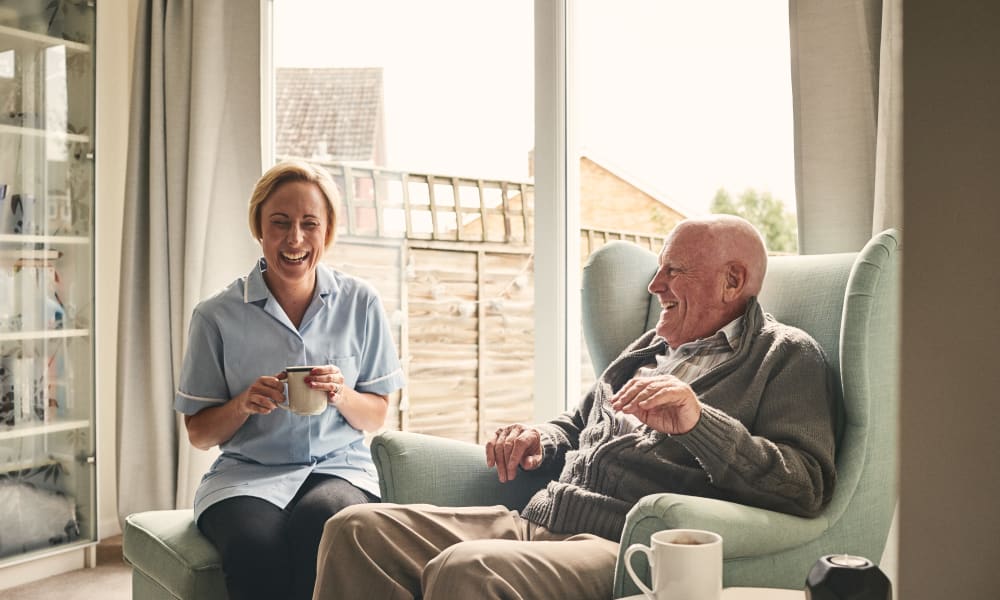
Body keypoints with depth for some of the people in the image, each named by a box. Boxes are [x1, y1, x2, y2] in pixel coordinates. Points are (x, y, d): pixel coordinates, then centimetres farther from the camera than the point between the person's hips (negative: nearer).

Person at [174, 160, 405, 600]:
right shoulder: (218, 316, 2)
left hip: (339, 466, 1)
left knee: (321, 521, -36)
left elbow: (376, 416, 11)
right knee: (256, 545, -35)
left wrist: (342, 395, -12)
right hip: (247, 473, 0)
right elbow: (199, 434, 7)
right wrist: (243, 404, -14)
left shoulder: (360, 304, 5)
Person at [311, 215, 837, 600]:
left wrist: (698, 421, -25)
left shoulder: (785, 356, 3)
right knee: (358, 528, -7)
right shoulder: (650, 347, 26)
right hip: (537, 523, 8)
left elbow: (807, 487, -12)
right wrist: (540, 440, 13)